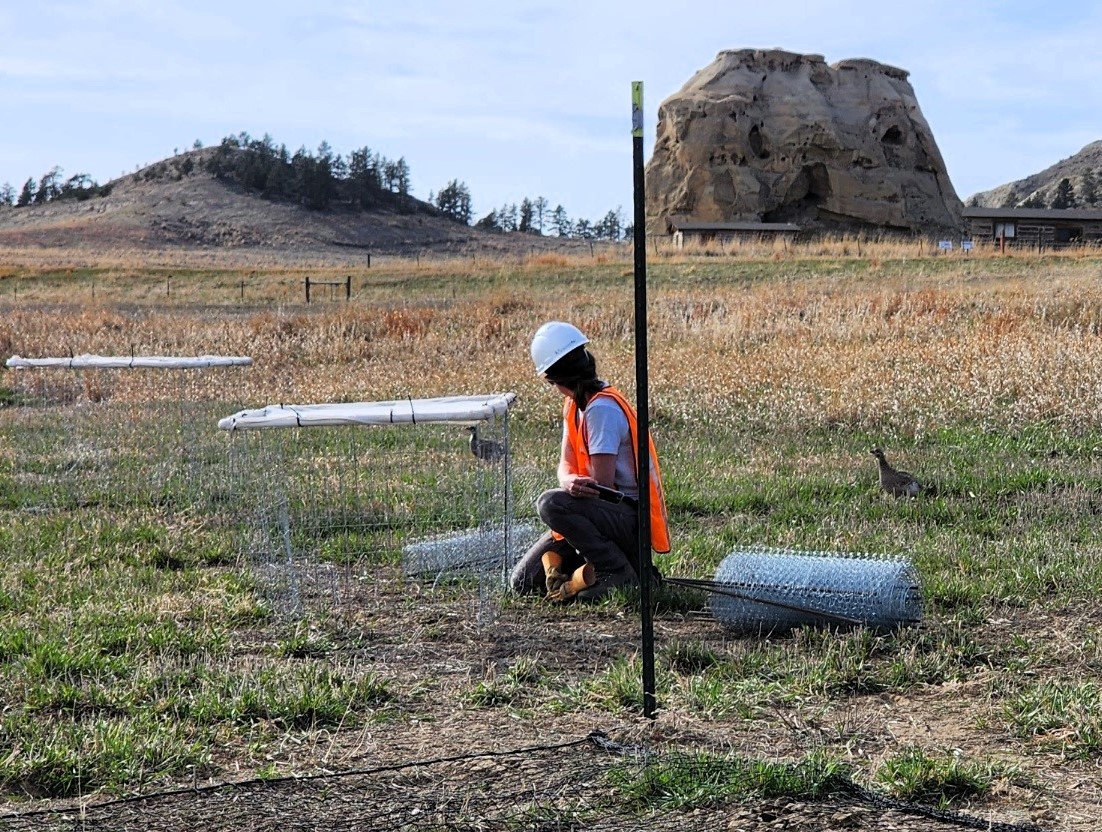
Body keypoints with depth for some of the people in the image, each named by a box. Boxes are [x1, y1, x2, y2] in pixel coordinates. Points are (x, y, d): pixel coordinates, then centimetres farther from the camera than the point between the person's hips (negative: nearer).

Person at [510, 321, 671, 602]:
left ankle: (618, 573, -19)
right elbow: (566, 466, 3)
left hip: (630, 518, -8)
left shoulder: (602, 409, -19)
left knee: (551, 504, -34)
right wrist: (570, 482, -20)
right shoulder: (574, 405, 10)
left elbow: (602, 483, -21)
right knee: (524, 582, 0)